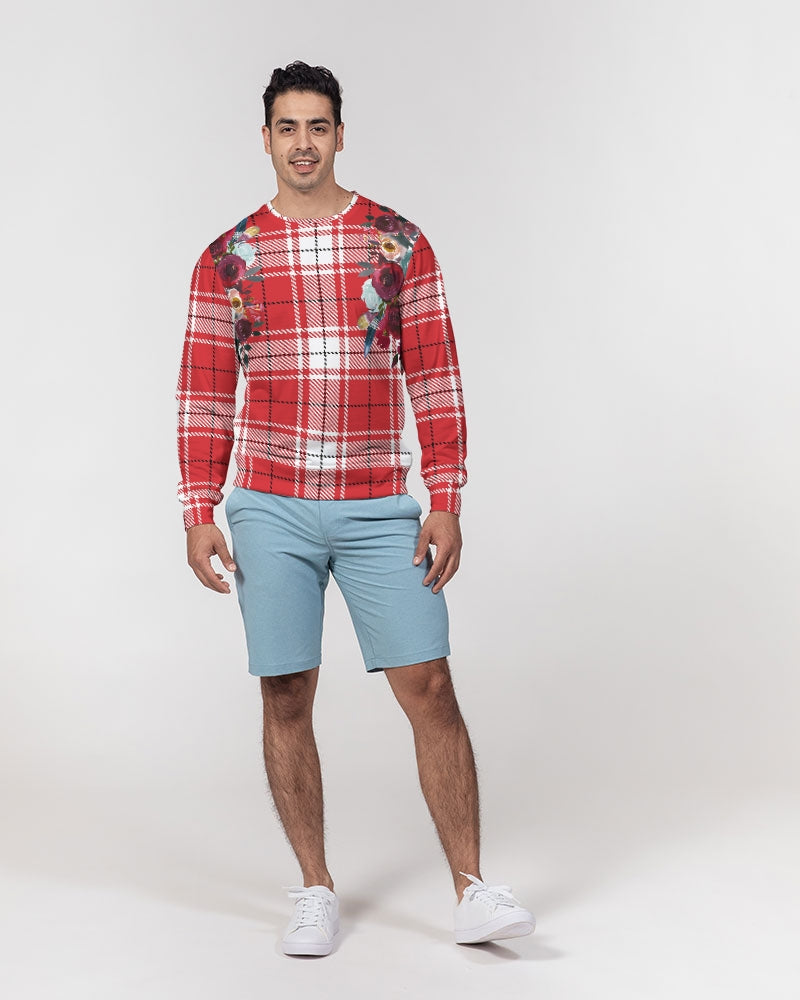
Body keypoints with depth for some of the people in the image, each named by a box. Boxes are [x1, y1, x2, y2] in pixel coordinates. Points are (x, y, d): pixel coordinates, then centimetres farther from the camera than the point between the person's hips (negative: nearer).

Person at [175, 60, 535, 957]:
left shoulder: (400, 243, 4)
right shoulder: (228, 258, 5)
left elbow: (434, 379, 2)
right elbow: (204, 394, 6)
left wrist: (446, 503, -5)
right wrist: (198, 516, -2)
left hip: (379, 510, 0)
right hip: (270, 511, 1)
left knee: (430, 689, -4)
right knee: (286, 701, 4)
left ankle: (471, 893, 3)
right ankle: (315, 892, 17)